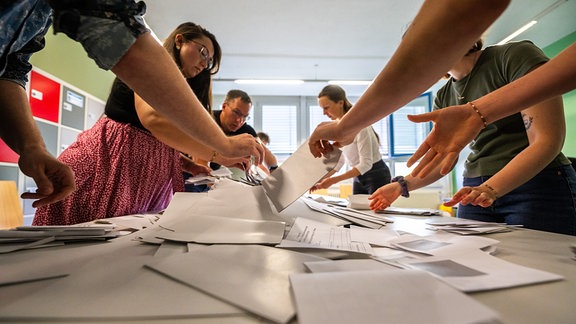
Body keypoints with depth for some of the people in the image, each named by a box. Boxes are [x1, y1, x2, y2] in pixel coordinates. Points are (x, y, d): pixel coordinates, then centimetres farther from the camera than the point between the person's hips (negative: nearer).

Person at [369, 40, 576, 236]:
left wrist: (490, 189, -30)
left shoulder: (515, 55, -9)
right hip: (476, 192, 5)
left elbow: (547, 141, -17)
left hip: (538, 185, -4)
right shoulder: (444, 97, 7)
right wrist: (403, 185, -8)